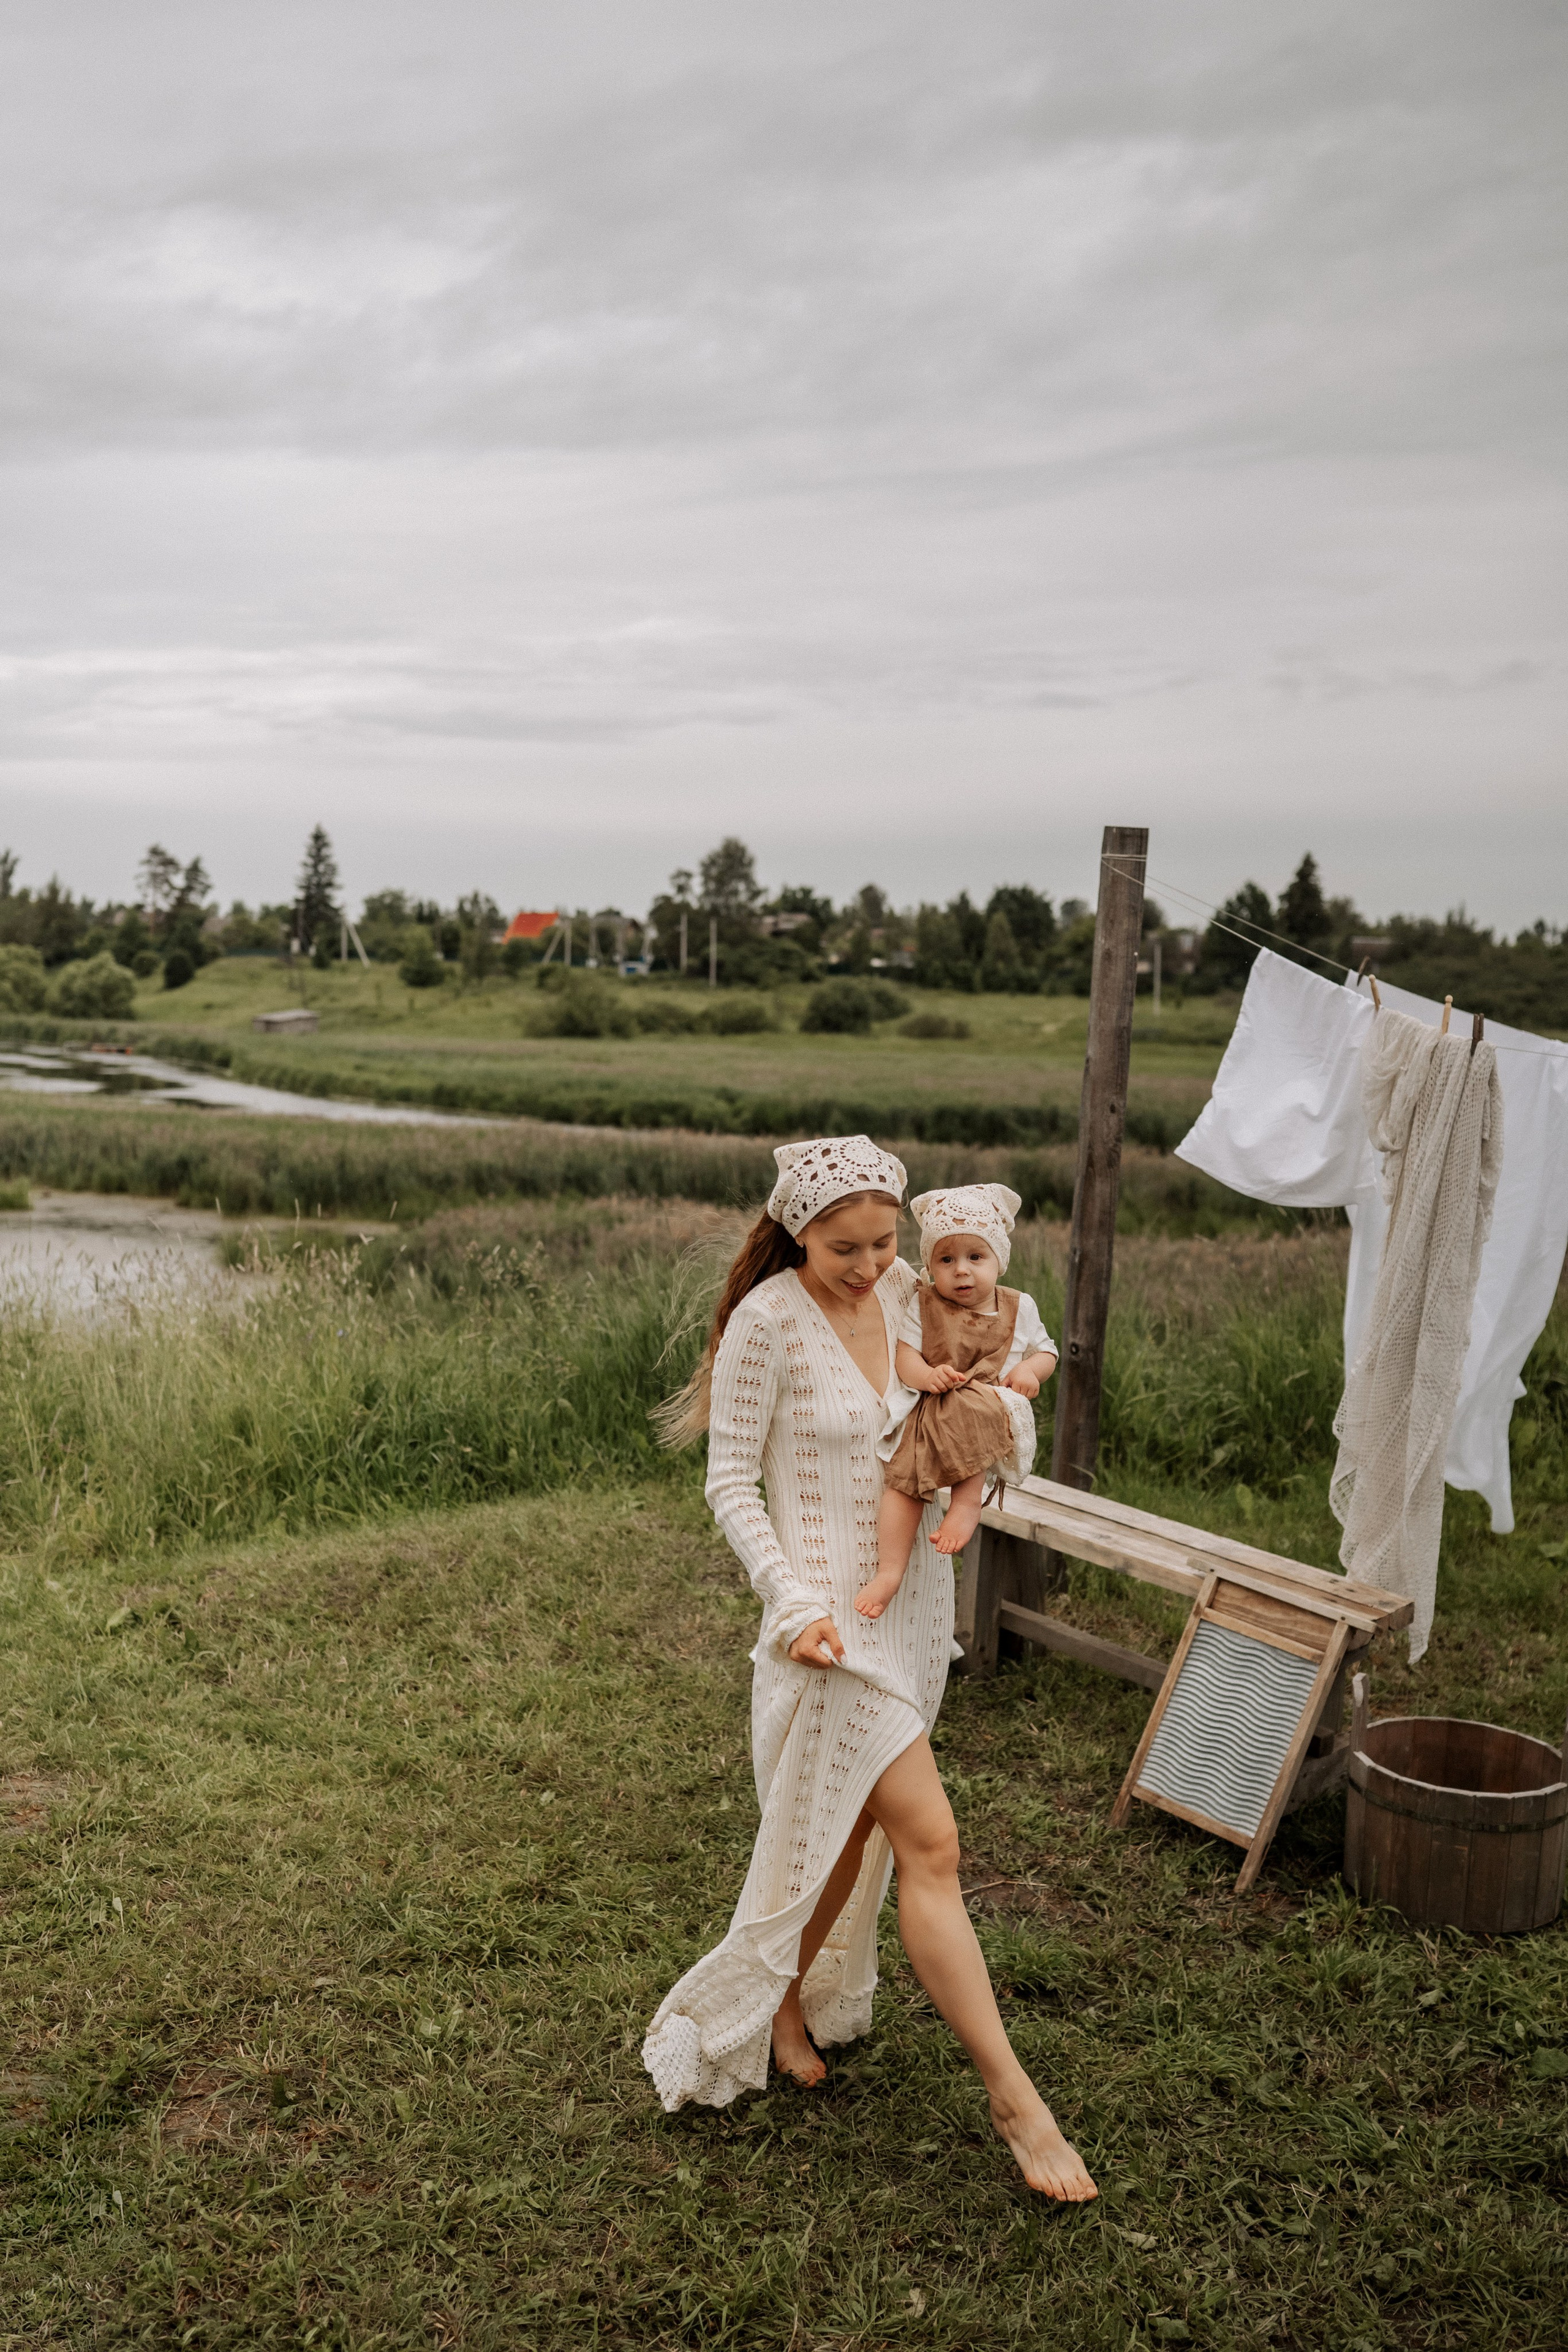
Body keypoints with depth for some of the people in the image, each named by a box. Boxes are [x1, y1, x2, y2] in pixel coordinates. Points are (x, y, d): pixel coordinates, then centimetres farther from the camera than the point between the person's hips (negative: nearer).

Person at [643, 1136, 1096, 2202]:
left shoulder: (911, 1294, 2)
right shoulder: (767, 1322, -15)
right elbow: (731, 1483, -11)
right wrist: (795, 1602, -21)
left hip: (917, 1591, 7)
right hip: (833, 1608, -6)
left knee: (857, 1826, 17)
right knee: (930, 1843, -6)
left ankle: (790, 2004, 39)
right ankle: (1014, 2097, 4)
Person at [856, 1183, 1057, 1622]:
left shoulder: (1019, 1308, 8)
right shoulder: (923, 1305, 5)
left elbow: (1046, 1351, 17)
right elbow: (905, 1354, -2)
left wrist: (1030, 1370, -7)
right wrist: (927, 1375, -24)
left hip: (991, 1409, -1)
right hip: (930, 1411, 1)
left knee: (968, 1417, -38)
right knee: (903, 1478, -20)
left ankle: (967, 1502, -24)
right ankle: (889, 1570, -13)